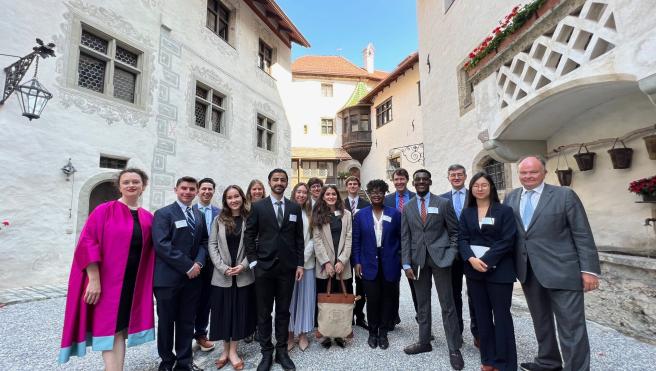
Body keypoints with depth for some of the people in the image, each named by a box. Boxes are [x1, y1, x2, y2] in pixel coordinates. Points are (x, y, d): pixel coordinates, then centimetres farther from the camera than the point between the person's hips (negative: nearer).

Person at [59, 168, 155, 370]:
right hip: (108, 280, -4)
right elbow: (87, 243, -11)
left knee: (120, 328, 14)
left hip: (134, 282, 4)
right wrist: (94, 280, -16)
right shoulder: (105, 210, -6)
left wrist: (149, 281, 2)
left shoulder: (148, 217, 6)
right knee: (110, 329, -1)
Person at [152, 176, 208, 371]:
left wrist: (198, 263, -8)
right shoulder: (163, 213, -6)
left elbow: (204, 242, 11)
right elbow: (161, 244, -16)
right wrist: (187, 266, -17)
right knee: (166, 321, 11)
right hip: (168, 277, -4)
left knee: (187, 321, 13)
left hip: (192, 277, 5)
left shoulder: (199, 215, 13)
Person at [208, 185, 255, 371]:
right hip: (222, 276, 1)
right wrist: (223, 268, -11)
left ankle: (233, 351, 25)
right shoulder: (219, 220, 2)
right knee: (223, 312, 10)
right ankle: (225, 349, 29)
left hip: (243, 276, 0)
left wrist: (243, 265, -13)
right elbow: (212, 245, -1)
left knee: (240, 311, 8)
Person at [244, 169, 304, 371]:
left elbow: (299, 238, 6)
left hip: (287, 267, 2)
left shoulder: (295, 208, 5)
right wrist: (253, 261, -5)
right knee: (264, 312, 10)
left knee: (283, 311, 12)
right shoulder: (258, 206, 0)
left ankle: (282, 351, 28)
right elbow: (249, 236, 0)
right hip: (264, 267, -1)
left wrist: (300, 264, 1)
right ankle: (266, 352, 26)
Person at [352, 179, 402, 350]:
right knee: (372, 299, 5)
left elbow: (401, 238, 3)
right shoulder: (361, 214, 1)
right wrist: (357, 262, -1)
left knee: (387, 299, 10)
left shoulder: (395, 213, 0)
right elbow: (356, 240, 3)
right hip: (369, 264, 0)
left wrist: (401, 260, 0)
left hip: (389, 264, 1)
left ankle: (383, 332, 28)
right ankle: (372, 332, 26)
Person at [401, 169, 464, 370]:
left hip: (439, 257, -2)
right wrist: (407, 263, -2)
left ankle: (454, 349, 18)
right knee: (422, 303, 14)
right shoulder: (407, 208, 6)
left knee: (447, 304, 4)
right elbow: (405, 238, 4)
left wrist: (451, 254, -8)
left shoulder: (443, 203, -1)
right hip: (418, 259, 3)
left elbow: (454, 231, 2)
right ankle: (424, 342, 28)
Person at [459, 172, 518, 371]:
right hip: (474, 270, 3)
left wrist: (486, 260, -16)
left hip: (498, 270, -3)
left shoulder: (504, 211, -2)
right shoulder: (466, 213, 8)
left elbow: (507, 240, -10)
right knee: (482, 315, 11)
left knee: (501, 315, 4)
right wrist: (471, 259, -14)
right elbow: (462, 238, 2)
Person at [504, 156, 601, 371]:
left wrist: (589, 269, -10)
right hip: (528, 271, 5)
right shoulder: (510, 198, 7)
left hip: (561, 270, -4)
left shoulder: (564, 195, -4)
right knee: (540, 321, 19)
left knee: (571, 325, 2)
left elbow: (582, 235, -6)